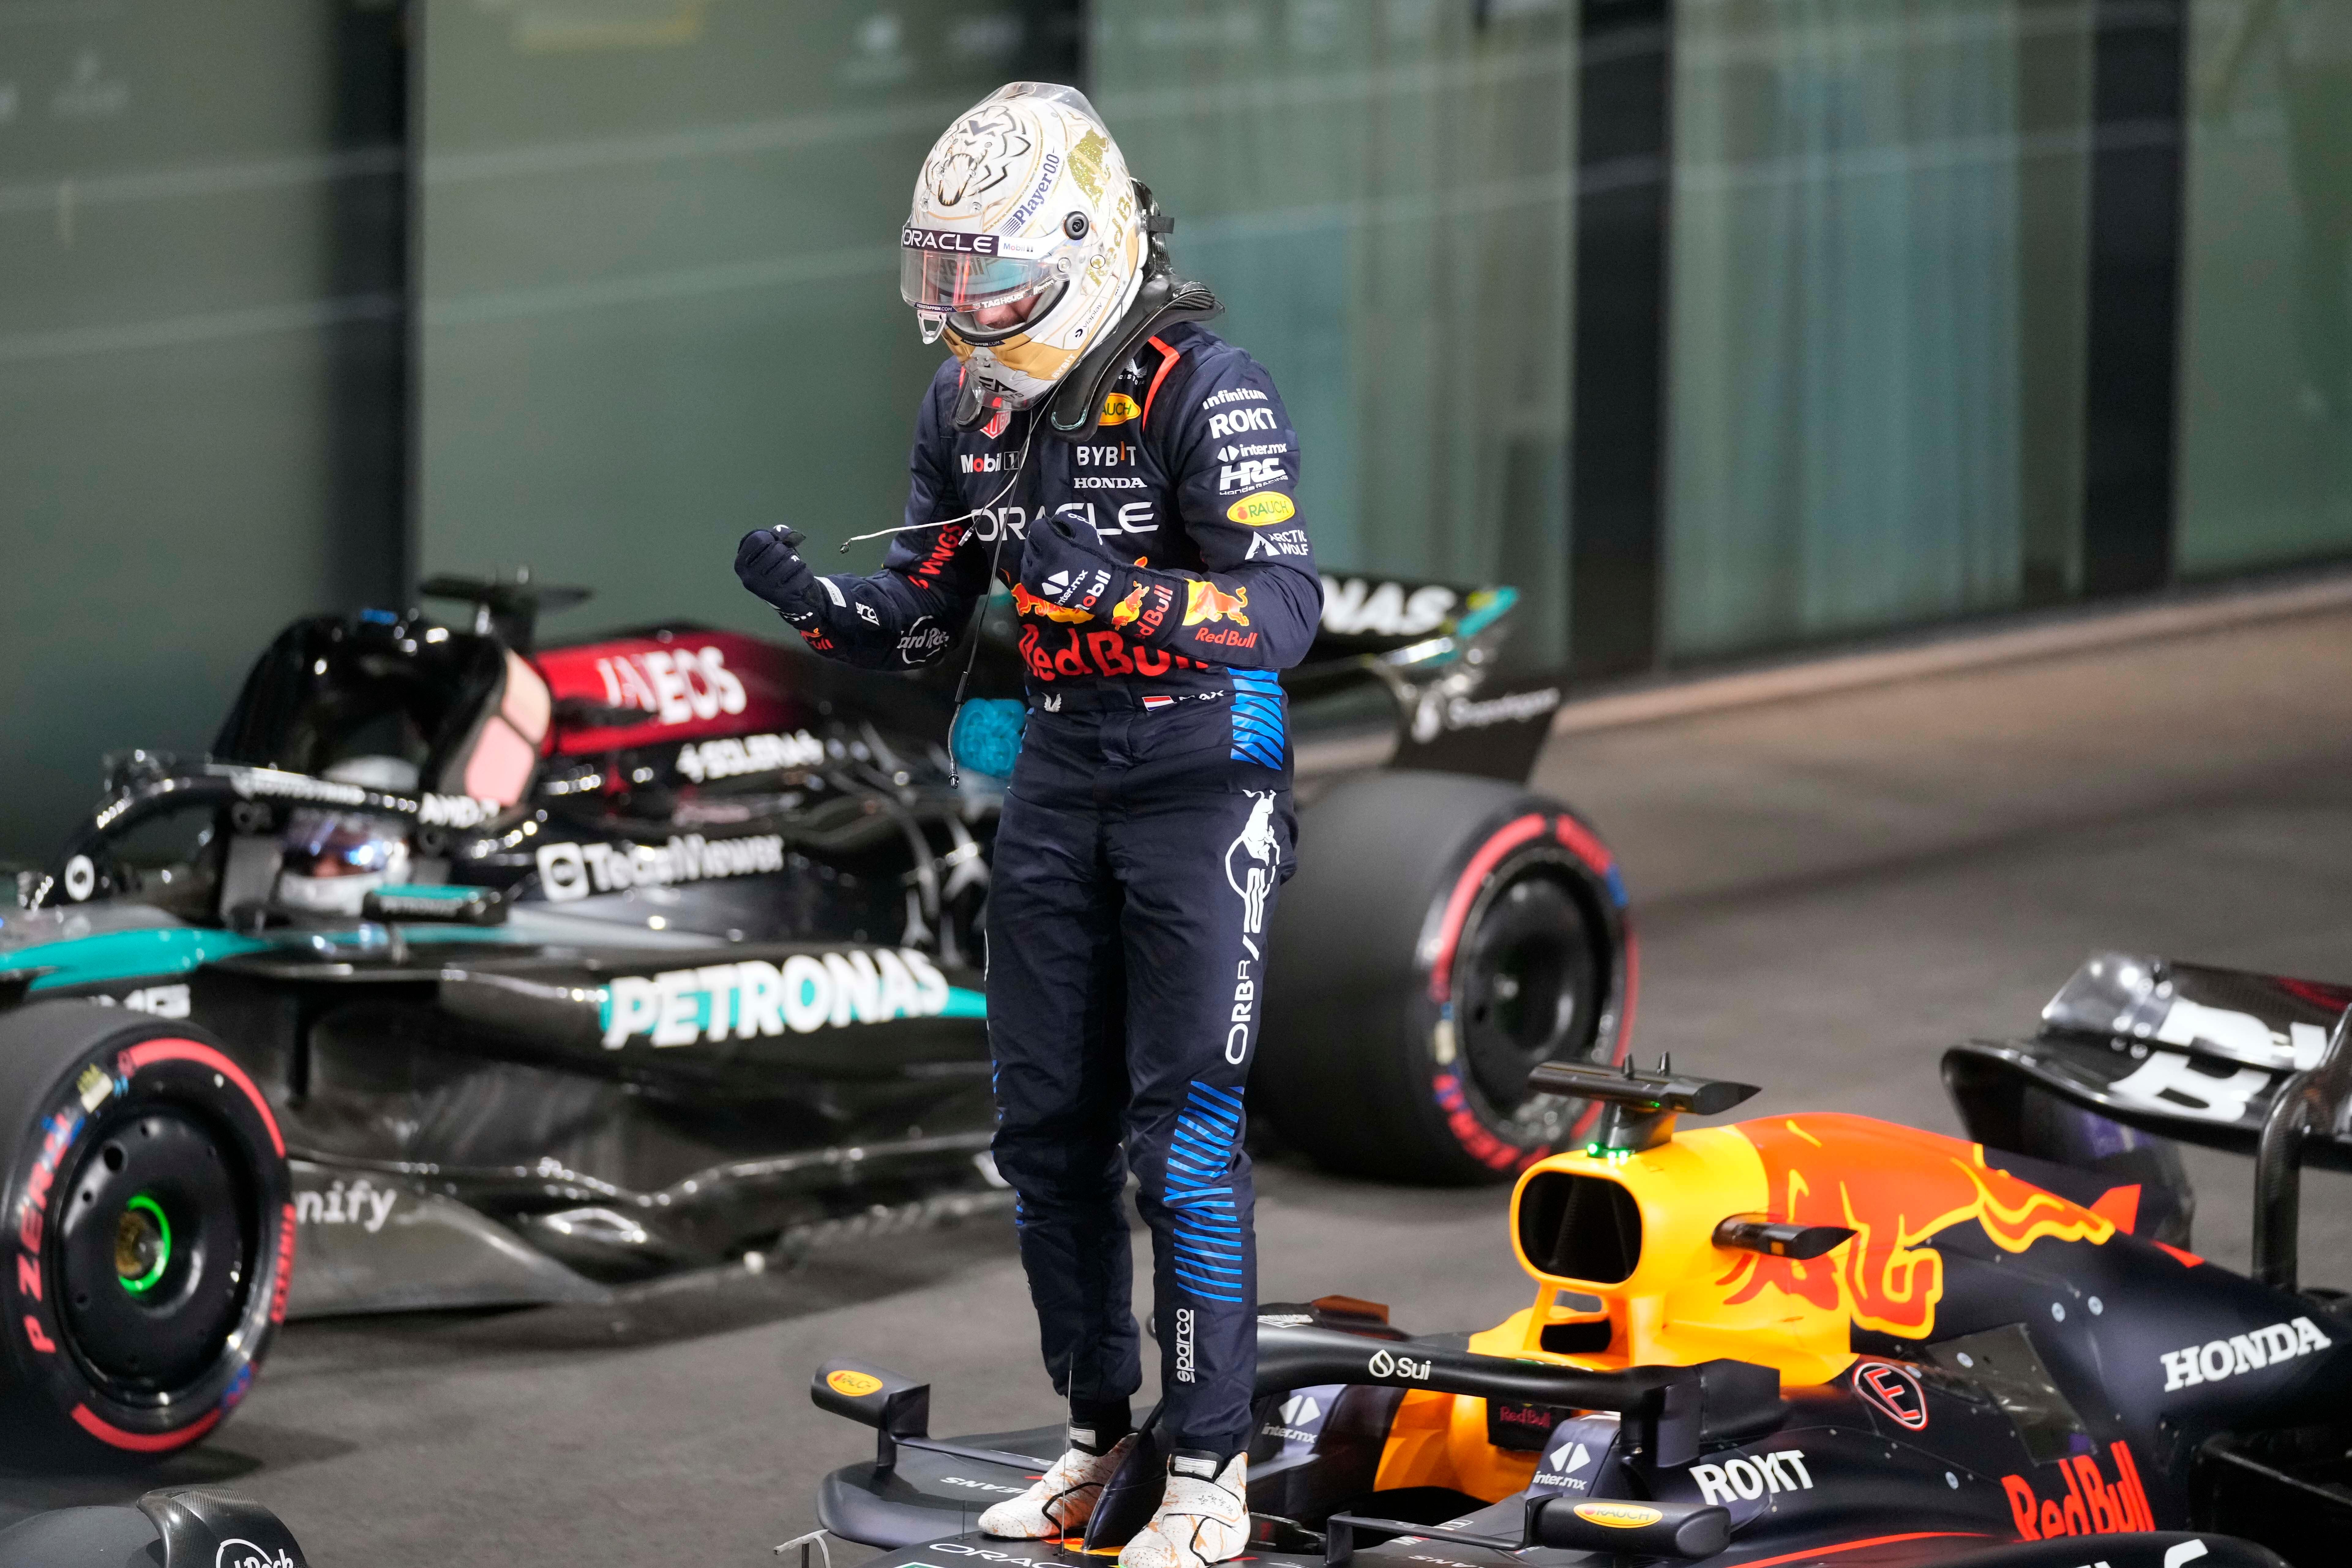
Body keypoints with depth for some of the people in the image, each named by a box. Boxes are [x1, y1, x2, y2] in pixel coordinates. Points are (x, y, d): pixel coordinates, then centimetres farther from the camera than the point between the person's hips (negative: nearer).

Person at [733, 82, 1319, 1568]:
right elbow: (922, 619, 11)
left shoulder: (1203, 387, -18)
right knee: (1048, 1126, 9)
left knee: (1180, 1135, -10)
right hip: (1062, 767, 7)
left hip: (1205, 771, -7)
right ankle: (1103, 1433, 22)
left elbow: (1287, 609, -25)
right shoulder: (973, 406, 5)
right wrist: (814, 597, -9)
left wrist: (1116, 585, -38)